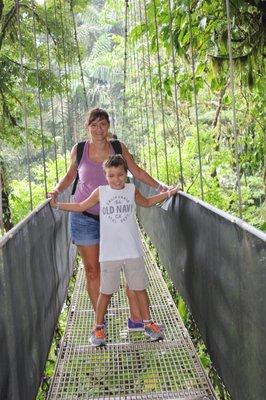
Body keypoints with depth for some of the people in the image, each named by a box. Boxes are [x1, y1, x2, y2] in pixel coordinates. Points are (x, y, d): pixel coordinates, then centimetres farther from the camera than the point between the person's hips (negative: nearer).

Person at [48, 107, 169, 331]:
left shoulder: (118, 148, 1)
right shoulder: (79, 150, 0)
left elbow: (137, 172, 9)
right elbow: (70, 175, 15)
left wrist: (159, 186, 0)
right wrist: (57, 190, -1)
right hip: (85, 217, 0)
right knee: (92, 271, 5)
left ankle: (136, 318, 6)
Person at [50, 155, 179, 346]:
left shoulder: (132, 190, 5)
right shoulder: (100, 192, 0)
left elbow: (146, 202, 25)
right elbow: (81, 206, 11)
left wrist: (167, 194, 20)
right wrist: (57, 205, 7)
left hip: (133, 251, 1)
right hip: (109, 253, -1)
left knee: (140, 288, 9)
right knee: (106, 292, 5)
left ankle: (148, 323, 24)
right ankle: (99, 327, 20)